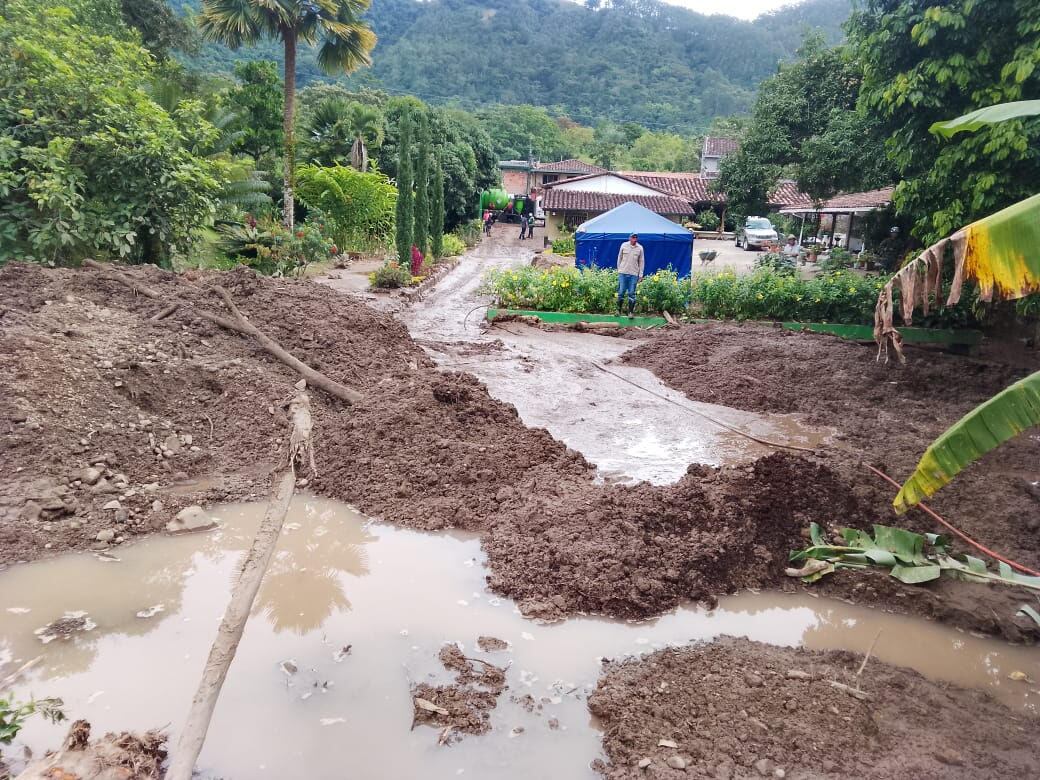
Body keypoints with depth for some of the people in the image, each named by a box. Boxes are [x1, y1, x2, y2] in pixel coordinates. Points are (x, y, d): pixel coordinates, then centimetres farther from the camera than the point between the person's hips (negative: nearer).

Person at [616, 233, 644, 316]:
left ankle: (630, 312, 5)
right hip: (623, 273, 0)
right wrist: (618, 270, 8)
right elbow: (619, 258, 9)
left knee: (632, 294, 0)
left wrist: (640, 274, 3)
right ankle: (619, 310, 14)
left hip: (634, 274, 0)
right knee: (621, 292, 2)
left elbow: (641, 262, 6)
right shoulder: (624, 245, 1)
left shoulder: (640, 248, 2)